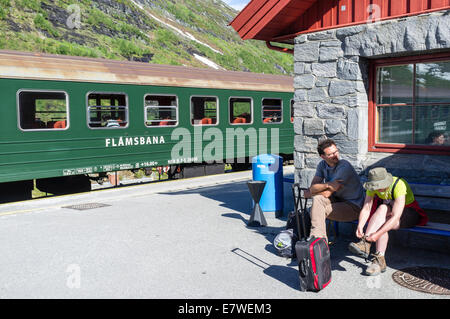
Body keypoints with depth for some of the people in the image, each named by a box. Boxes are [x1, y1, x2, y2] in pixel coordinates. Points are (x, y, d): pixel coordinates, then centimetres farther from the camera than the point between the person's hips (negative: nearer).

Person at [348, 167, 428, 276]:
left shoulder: (399, 186, -34)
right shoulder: (373, 186, -16)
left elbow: (395, 217, -40)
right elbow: (366, 209, -20)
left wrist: (377, 234, -47)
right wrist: (360, 226, -38)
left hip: (409, 213, -4)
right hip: (388, 211, 5)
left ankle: (365, 243, -36)